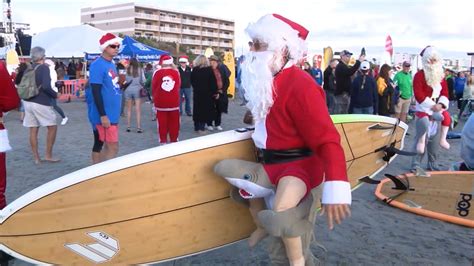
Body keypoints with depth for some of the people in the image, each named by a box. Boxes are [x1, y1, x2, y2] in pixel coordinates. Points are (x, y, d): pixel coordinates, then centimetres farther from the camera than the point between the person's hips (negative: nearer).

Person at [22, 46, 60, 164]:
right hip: (41, 103, -7)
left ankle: (36, 158, 13)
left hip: (28, 102, 7)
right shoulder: (44, 67, -11)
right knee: (52, 127, 6)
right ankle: (48, 155, 7)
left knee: (33, 130, 8)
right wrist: (55, 95, -9)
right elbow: (46, 86, -23)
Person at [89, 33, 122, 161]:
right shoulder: (97, 65, -14)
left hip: (113, 114, 9)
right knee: (113, 148, -6)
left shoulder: (112, 64, 14)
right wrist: (103, 115, -21)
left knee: (108, 146, 13)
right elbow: (96, 92, -19)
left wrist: (122, 84, 6)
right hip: (105, 115, -9)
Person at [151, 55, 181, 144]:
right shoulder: (176, 72, -4)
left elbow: (153, 87, 0)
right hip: (174, 102, 1)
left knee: (162, 123, 6)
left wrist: (155, 98, 18)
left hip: (160, 102, -1)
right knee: (174, 123, 10)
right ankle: (174, 141, 17)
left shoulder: (157, 73, -8)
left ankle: (163, 141, 9)